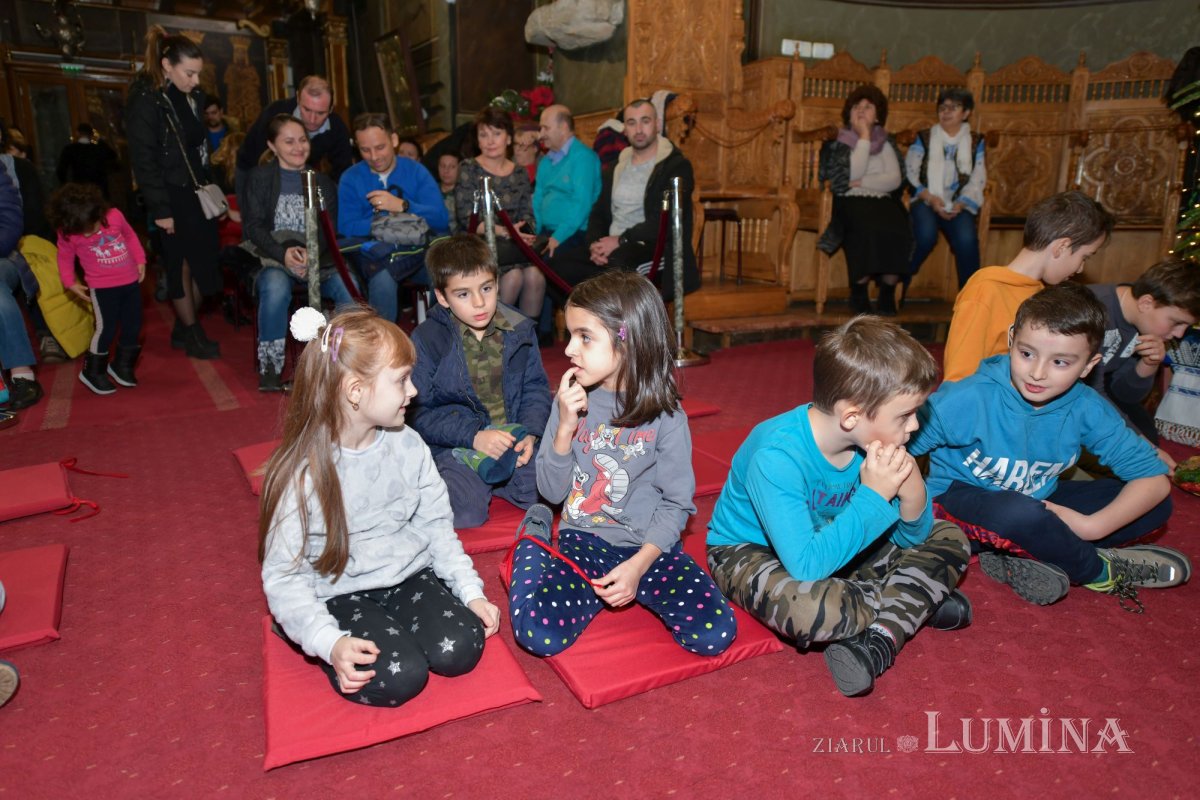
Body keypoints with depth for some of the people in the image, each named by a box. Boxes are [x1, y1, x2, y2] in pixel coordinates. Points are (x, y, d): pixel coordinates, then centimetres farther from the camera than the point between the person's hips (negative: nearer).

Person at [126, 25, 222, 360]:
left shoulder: (190, 95, 10)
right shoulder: (145, 100, -13)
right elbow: (143, 159, -15)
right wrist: (160, 209, -17)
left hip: (198, 192, 7)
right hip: (172, 198, -7)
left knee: (204, 263, 8)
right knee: (183, 266, 2)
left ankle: (184, 327, 22)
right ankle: (191, 334, 15)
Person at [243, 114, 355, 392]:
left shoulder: (322, 181, 17)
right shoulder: (260, 178, 10)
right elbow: (252, 226, 0)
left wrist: (311, 253, -17)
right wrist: (283, 253, -19)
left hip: (318, 257, 2)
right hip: (273, 257, -2)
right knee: (276, 288, -38)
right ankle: (270, 366, -21)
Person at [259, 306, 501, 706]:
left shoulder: (408, 446, -3)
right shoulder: (302, 475, -17)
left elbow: (436, 527, 6)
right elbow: (283, 576, -14)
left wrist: (471, 591, -2)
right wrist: (329, 642, -27)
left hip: (409, 577, 4)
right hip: (341, 595, -4)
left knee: (460, 650, -19)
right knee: (400, 677, -25)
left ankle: (393, 629, 7)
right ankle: (346, 650, 3)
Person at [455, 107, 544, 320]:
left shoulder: (520, 173, 15)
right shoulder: (468, 169, 3)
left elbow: (527, 215, 12)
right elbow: (466, 218, -6)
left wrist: (523, 234, -12)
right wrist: (504, 231, -17)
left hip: (514, 246, 3)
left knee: (535, 276, -27)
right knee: (514, 276, -30)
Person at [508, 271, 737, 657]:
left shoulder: (666, 416, -9)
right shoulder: (571, 402, -2)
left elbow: (676, 503, -5)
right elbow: (553, 492, 0)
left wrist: (638, 565, -18)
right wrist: (565, 428, -15)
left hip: (649, 548, 0)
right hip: (581, 542, 0)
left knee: (714, 633, -20)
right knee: (538, 633, -25)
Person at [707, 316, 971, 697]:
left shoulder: (875, 440, -12)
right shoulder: (776, 455, -33)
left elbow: (911, 538, -2)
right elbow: (807, 565, -39)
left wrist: (912, 490, -25)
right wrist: (873, 495, -34)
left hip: (829, 543, 8)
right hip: (749, 550, -7)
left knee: (950, 539, 2)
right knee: (810, 607, -41)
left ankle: (880, 640, -19)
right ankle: (918, 604, -11)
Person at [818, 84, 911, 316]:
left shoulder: (885, 142, 18)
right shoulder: (836, 142, 10)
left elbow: (894, 180, 3)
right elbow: (853, 173, -8)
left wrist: (861, 182, -8)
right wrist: (864, 137, -4)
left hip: (882, 201, 3)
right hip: (850, 202, -3)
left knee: (896, 231, -30)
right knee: (866, 230, -36)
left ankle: (887, 293, -14)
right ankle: (859, 294, -19)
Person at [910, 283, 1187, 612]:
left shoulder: (1086, 408, -13)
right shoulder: (971, 398, -26)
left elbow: (1154, 478, -9)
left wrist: (1091, 526, -22)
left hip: (1038, 500, 6)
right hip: (963, 496, -6)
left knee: (1157, 505, -4)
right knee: (1022, 515, -39)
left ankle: (1019, 560, -17)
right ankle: (1099, 571, -6)